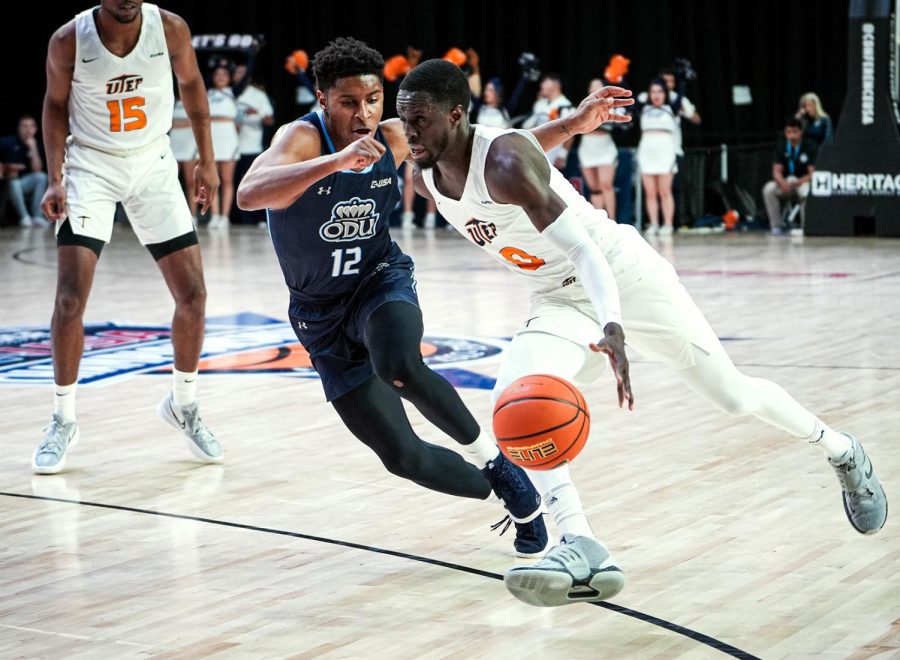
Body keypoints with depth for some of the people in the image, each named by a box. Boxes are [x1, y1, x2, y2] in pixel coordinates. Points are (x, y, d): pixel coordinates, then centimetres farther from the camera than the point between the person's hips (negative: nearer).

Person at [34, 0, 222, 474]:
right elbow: (56, 103, -1)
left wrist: (207, 160, 7)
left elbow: (191, 83, 5)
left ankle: (183, 404, 22)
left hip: (152, 163, 2)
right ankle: (63, 420, 2)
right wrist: (55, 179, -8)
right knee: (70, 297, -14)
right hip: (92, 166, -2)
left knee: (193, 295, -1)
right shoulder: (69, 40, -17)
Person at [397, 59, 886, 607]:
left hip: (620, 273, -6)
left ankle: (842, 452, 34)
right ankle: (584, 552, -30)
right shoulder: (426, 179, -6)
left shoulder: (505, 161, -29)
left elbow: (582, 249, -38)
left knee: (732, 395, 5)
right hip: (561, 300, 6)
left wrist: (613, 329, -52)